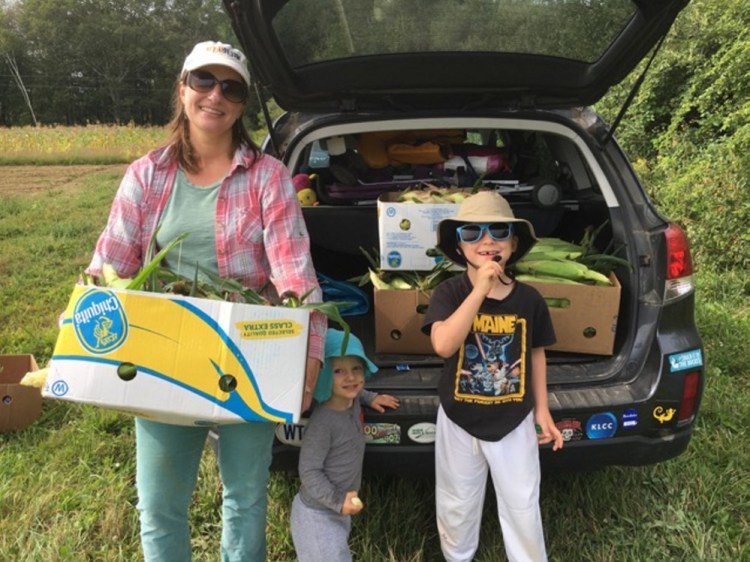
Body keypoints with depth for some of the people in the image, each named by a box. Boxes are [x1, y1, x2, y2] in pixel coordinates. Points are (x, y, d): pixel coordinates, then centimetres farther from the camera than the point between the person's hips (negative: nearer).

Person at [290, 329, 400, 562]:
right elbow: (309, 471, -25)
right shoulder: (323, 421, -29)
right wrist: (337, 500, -27)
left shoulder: (352, 402, -4)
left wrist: (370, 397, 13)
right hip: (319, 513, -9)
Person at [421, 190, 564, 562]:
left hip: (514, 421, 1)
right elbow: (443, 346, -34)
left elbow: (536, 354, 4)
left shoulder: (529, 299, -9)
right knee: (457, 505, 19)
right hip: (460, 420, -1)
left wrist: (542, 410, 6)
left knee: (522, 506, 16)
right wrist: (480, 290, -35)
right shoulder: (450, 292, -17)